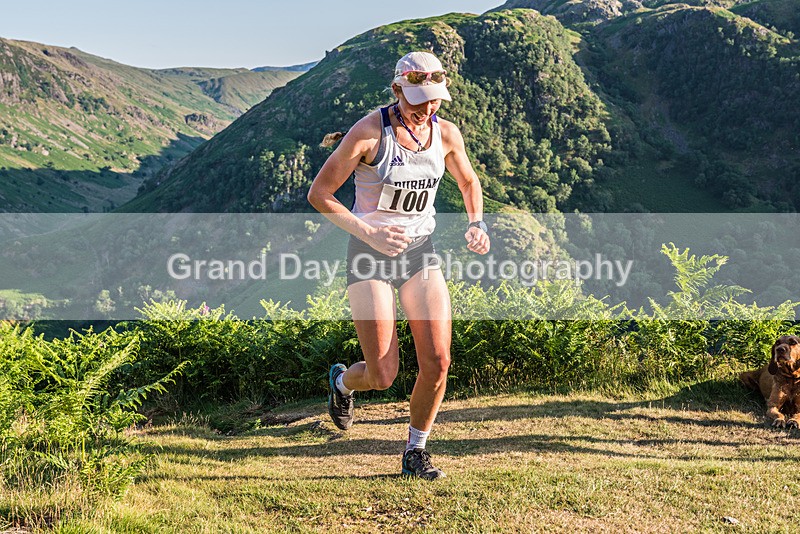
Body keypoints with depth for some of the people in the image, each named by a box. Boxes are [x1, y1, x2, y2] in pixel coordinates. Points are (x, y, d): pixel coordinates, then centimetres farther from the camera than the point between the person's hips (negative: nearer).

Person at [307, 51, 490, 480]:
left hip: (420, 250, 4)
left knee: (437, 362, -7)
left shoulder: (446, 134, -1)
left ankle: (415, 452, 16)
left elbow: (469, 182, 19)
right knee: (383, 376, -5)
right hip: (369, 254, -4)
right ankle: (342, 381, 33)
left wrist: (477, 223, 0)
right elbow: (319, 194, -12)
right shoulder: (369, 132, -16)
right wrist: (368, 233, -22)